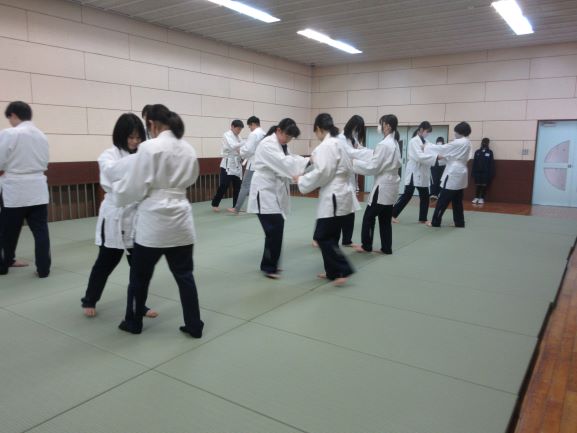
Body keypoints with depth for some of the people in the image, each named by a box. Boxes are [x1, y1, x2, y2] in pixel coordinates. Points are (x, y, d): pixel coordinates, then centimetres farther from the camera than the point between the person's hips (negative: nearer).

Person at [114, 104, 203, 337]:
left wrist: (115, 188, 9)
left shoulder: (149, 148, -13)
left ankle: (133, 322, 31)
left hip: (154, 220, -5)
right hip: (180, 220, 5)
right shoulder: (188, 149, 6)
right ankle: (194, 325, 17)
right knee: (184, 274, 12)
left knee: (140, 274, 14)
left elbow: (134, 187, -11)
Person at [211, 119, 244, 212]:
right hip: (228, 164, -7)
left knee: (237, 186, 5)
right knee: (224, 186, -7)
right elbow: (232, 146, -23)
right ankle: (215, 204, 10)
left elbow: (238, 149, 13)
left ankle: (235, 206, 14)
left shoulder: (237, 137, 15)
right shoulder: (227, 135, -7)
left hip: (237, 164, 7)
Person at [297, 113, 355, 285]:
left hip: (334, 197, -10)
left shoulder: (326, 145, -15)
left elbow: (322, 173, -22)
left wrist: (302, 180, -8)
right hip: (341, 194, 10)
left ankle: (343, 270, -4)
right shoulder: (338, 143, 15)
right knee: (330, 236, 15)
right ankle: (333, 271, 22)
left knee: (323, 236, -5)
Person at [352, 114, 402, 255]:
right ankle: (386, 248, 18)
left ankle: (366, 246, 15)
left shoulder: (384, 145, -19)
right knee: (385, 218, 13)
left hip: (383, 186, -9)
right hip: (391, 184, 9)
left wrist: (354, 162, -9)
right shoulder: (394, 143, 11)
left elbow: (372, 167, -19)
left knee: (369, 216, 4)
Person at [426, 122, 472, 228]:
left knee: (443, 200, -3)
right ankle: (460, 222, 17)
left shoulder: (458, 143, -16)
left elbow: (442, 149, -12)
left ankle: (435, 222, 2)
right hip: (460, 173, 9)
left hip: (453, 174, -9)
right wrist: (443, 156, 9)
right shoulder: (467, 143, 13)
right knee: (457, 200, 14)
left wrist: (427, 146, -2)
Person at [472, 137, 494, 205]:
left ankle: (482, 198, 12)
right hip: (477, 171, 1)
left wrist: (491, 173, -5)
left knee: (484, 185, 4)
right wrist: (473, 171, 0)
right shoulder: (477, 152, 6)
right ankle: (476, 197, 14)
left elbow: (491, 163, -1)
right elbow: (474, 162, 4)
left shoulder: (490, 152, 2)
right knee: (478, 185, 4)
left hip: (486, 172, -1)